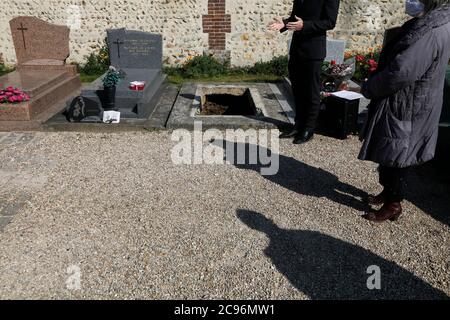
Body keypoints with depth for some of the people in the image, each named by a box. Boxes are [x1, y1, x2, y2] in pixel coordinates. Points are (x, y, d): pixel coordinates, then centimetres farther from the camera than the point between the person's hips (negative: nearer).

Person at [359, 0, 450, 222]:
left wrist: (368, 88, -14)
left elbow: (400, 73, -30)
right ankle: (388, 192, 37)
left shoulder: (430, 32, -25)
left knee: (395, 155, 4)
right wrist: (373, 86, 8)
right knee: (391, 153, 20)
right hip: (407, 104, 9)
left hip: (407, 109, -9)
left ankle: (393, 205, 20)